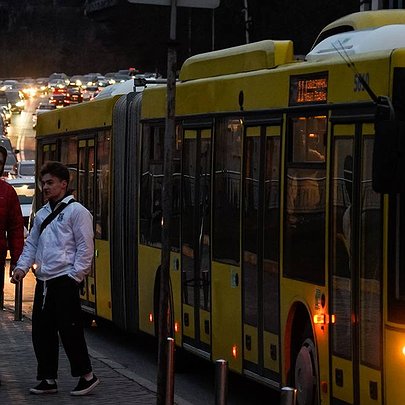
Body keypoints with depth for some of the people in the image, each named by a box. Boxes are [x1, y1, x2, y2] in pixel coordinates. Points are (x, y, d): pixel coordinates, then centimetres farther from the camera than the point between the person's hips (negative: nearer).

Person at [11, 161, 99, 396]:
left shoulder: (76, 211, -5)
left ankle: (87, 375, 6)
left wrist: (74, 277, -12)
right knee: (42, 330, 7)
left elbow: (85, 248, -8)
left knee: (69, 330, -6)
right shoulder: (42, 214, 18)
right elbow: (32, 244, 21)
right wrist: (22, 267, 5)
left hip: (65, 281, -8)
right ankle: (48, 379, 14)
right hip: (44, 281, 8)